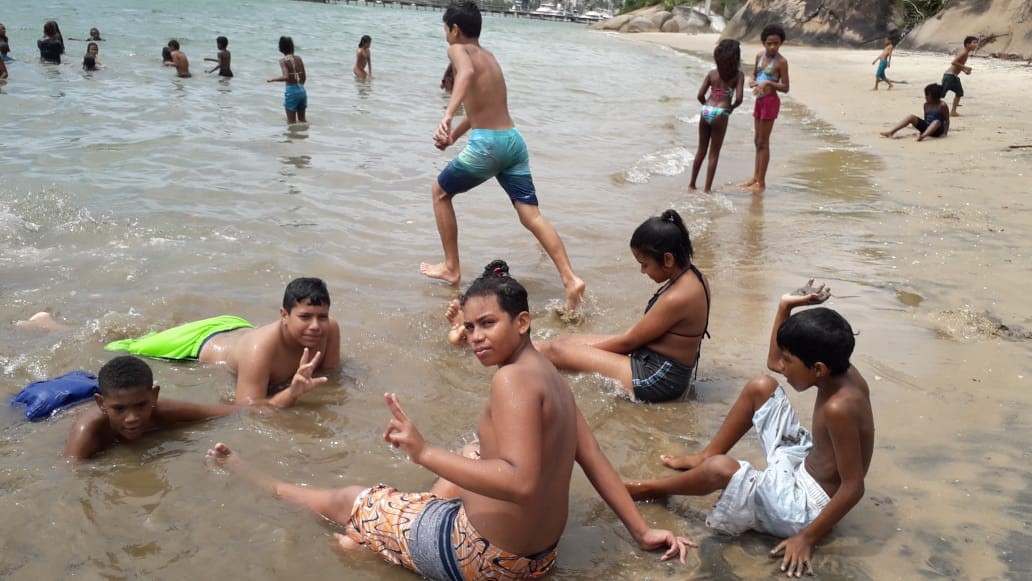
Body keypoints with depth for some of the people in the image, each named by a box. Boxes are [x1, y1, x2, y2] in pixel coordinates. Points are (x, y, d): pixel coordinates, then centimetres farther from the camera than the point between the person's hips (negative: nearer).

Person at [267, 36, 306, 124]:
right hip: (302, 90, 5)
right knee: (302, 120, 19)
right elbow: (304, 77, 9)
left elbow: (286, 77, -23)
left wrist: (272, 80, -8)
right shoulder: (299, 59, 6)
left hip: (291, 91, -5)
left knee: (292, 122, 4)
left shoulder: (283, 60, -10)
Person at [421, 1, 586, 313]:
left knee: (441, 192, 16)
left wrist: (447, 116, -40)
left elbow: (467, 73, -27)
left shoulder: (458, 50, -1)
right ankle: (570, 279, -13)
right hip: (514, 140, 7)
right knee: (531, 215, 2)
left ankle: (451, 268, 19)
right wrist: (453, 136, 40)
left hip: (487, 144, -7)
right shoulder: (488, 56, 23)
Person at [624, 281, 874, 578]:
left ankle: (655, 488, 0)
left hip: (806, 504, -10)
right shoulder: (839, 372, -7)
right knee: (760, 387, 7)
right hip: (806, 466, 10)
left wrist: (807, 537, -25)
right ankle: (705, 457, 18)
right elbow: (773, 364, 8)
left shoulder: (838, 407, -34)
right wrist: (785, 307, -3)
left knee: (721, 469, -31)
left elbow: (853, 488, -30)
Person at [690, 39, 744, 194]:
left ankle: (692, 184, 24)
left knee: (701, 150, 17)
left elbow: (700, 95, -1)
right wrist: (732, 108, 7)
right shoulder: (738, 75, -3)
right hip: (721, 114, -4)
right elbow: (738, 98, -13)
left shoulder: (712, 73, 5)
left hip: (706, 111, 4)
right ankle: (707, 189, 6)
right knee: (714, 154, 5)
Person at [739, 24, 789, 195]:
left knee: (763, 142, -5)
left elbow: (785, 88, -12)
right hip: (759, 100, 7)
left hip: (770, 102, -7)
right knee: (758, 140, 14)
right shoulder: (760, 56, 6)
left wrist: (768, 83, -25)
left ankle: (762, 183, 0)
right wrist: (752, 81, -1)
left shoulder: (781, 62, -12)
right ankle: (755, 176, 25)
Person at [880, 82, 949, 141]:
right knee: (911, 117, -11)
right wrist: (921, 129, 5)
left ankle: (922, 136, -63)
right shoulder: (926, 105, 9)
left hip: (937, 131, -6)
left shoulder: (942, 105, -9)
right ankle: (891, 132, -24)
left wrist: (945, 133, -17)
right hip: (926, 128, 6)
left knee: (937, 122, -40)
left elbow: (947, 120, -8)